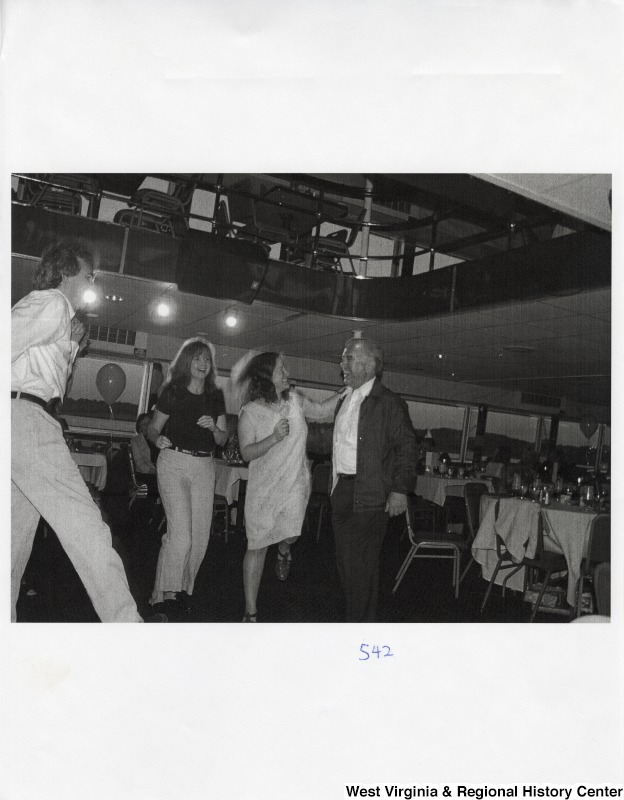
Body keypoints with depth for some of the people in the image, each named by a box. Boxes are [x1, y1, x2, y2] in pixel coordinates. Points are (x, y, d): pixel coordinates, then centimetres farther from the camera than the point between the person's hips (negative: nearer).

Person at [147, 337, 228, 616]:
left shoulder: (215, 397, 9)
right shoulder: (172, 392, -2)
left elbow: (223, 439, 10)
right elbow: (152, 428, 2)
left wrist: (214, 428, -10)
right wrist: (158, 439, -20)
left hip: (204, 466, 5)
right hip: (174, 461, -4)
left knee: (201, 536, 5)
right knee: (180, 533, -13)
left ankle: (184, 589, 24)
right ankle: (164, 594, 3)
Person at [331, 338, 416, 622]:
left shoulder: (389, 403, -10)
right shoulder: (344, 401, 15)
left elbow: (406, 447, -11)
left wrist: (400, 489, -16)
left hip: (369, 496, -8)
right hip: (341, 491, 8)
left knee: (362, 564, -1)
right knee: (345, 561, 14)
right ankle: (353, 616, 30)